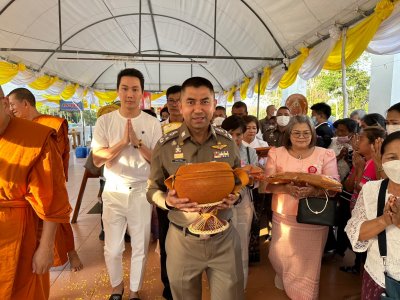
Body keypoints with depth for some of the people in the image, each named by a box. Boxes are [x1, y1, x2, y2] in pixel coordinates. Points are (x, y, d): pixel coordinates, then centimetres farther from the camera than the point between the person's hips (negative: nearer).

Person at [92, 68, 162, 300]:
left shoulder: (153, 123, -3)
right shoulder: (105, 121, -1)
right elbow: (97, 160, -7)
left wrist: (137, 142, -18)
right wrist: (123, 142, -17)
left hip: (142, 192, 0)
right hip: (113, 192, 1)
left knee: (140, 247, 12)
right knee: (112, 248, 12)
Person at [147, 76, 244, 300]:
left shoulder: (228, 142, -3)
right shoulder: (166, 145, -9)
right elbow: (153, 189, 1)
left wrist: (236, 196, -12)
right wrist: (168, 201, -20)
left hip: (224, 238, 1)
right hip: (183, 240, 0)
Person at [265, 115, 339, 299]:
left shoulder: (325, 155, 0)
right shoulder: (276, 153, 1)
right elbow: (267, 184, -5)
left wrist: (314, 191, -28)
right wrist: (286, 188, -25)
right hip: (283, 217, 2)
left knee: (307, 264, 7)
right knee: (279, 258, 14)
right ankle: (283, 283, 47)